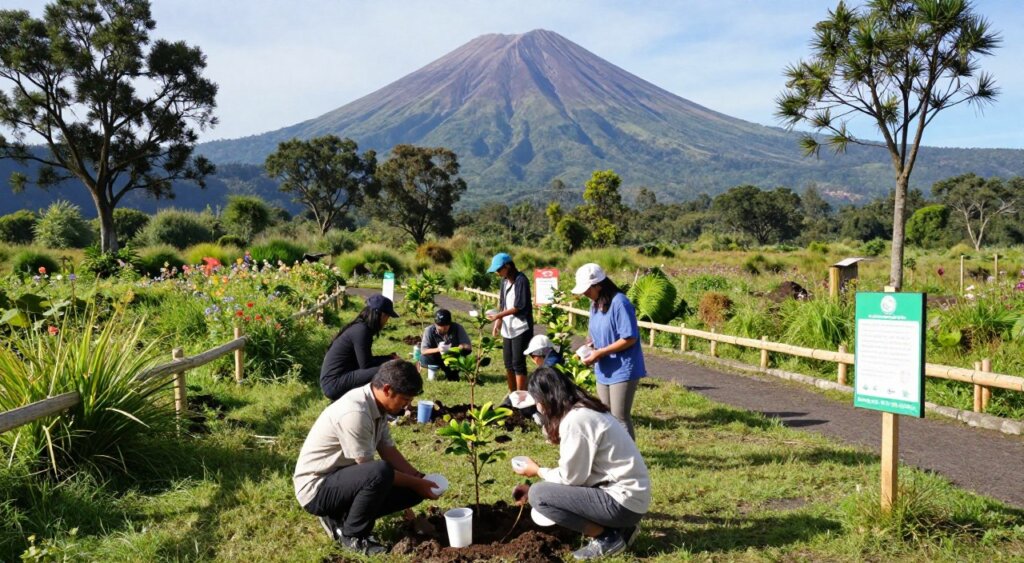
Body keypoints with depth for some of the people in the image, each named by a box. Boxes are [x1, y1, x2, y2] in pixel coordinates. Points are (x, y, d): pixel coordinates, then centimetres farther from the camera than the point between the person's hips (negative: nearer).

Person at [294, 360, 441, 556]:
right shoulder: (355, 413, -29)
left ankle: (342, 518, 9)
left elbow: (389, 450, 6)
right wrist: (416, 483, -15)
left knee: (413, 491, 1)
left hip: (342, 478, 9)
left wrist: (420, 479, -5)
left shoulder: (376, 405, -1)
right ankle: (352, 535, -10)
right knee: (380, 473, -34)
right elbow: (369, 468, -23)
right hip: (316, 488, -9)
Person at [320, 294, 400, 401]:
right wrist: (390, 360, -4)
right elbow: (365, 365, -17)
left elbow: (366, 360, 18)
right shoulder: (361, 331, -17)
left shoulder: (360, 327, 11)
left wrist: (390, 358, 9)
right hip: (335, 383, -10)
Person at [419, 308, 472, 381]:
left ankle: (453, 372, -5)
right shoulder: (429, 330, -18)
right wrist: (438, 349, -40)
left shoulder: (457, 328, -19)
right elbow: (423, 350, -22)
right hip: (438, 358, 0)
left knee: (466, 350, -30)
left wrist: (450, 349, -38)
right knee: (424, 359, -31)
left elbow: (468, 346, -22)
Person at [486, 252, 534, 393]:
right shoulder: (504, 280, 10)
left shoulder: (521, 280, -14)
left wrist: (498, 315, -18)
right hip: (507, 328, 8)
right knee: (508, 363, 12)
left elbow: (519, 306, -18)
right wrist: (498, 323, 6)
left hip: (520, 328, -8)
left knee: (518, 362, -8)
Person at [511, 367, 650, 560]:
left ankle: (608, 537, -2)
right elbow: (576, 471, 15)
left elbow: (570, 477, -14)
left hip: (623, 501, -10)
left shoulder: (575, 420, -19)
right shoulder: (584, 410, 10)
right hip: (627, 492, 10)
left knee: (539, 495, -11)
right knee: (548, 487, 16)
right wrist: (533, 488, 16)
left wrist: (537, 471, 4)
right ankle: (619, 527, 13)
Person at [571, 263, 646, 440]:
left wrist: (599, 353, -22)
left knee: (620, 417, -5)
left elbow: (629, 339, -23)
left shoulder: (619, 303, -20)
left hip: (622, 370, -9)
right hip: (604, 370, 9)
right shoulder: (595, 304, 7)